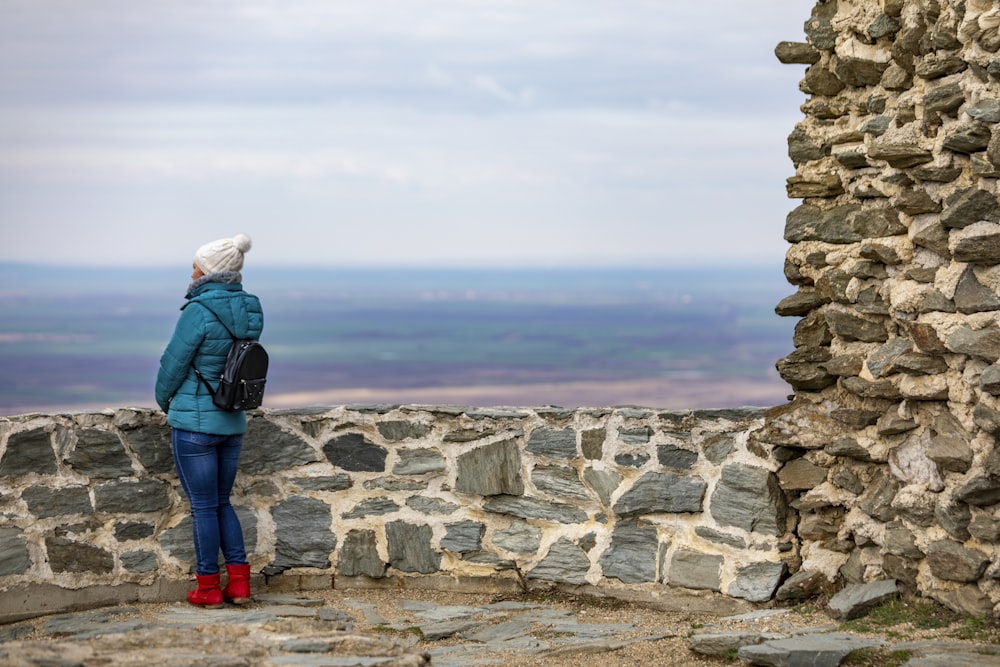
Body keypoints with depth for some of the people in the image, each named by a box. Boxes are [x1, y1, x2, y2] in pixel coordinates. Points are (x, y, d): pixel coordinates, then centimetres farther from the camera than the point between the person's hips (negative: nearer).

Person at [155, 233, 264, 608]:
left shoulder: (198, 312, -18)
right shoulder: (248, 311, 4)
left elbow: (173, 363, -11)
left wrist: (164, 400, 9)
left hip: (194, 422, -7)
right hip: (232, 422, 7)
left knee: (204, 506, 3)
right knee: (222, 503, 17)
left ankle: (208, 588, 10)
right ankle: (239, 582, 13)